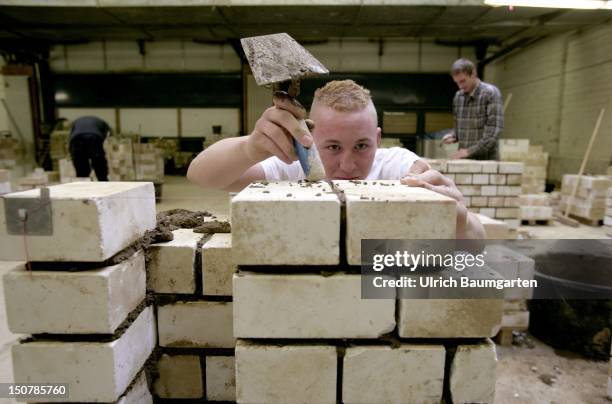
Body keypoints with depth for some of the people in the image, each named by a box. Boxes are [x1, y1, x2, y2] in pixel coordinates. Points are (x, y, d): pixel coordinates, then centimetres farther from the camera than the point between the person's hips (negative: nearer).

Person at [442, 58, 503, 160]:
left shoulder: (491, 93, -8)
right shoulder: (458, 96, 11)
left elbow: (495, 129, -16)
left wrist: (471, 150, -22)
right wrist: (453, 136, 0)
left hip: (486, 160, -5)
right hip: (464, 159, 5)